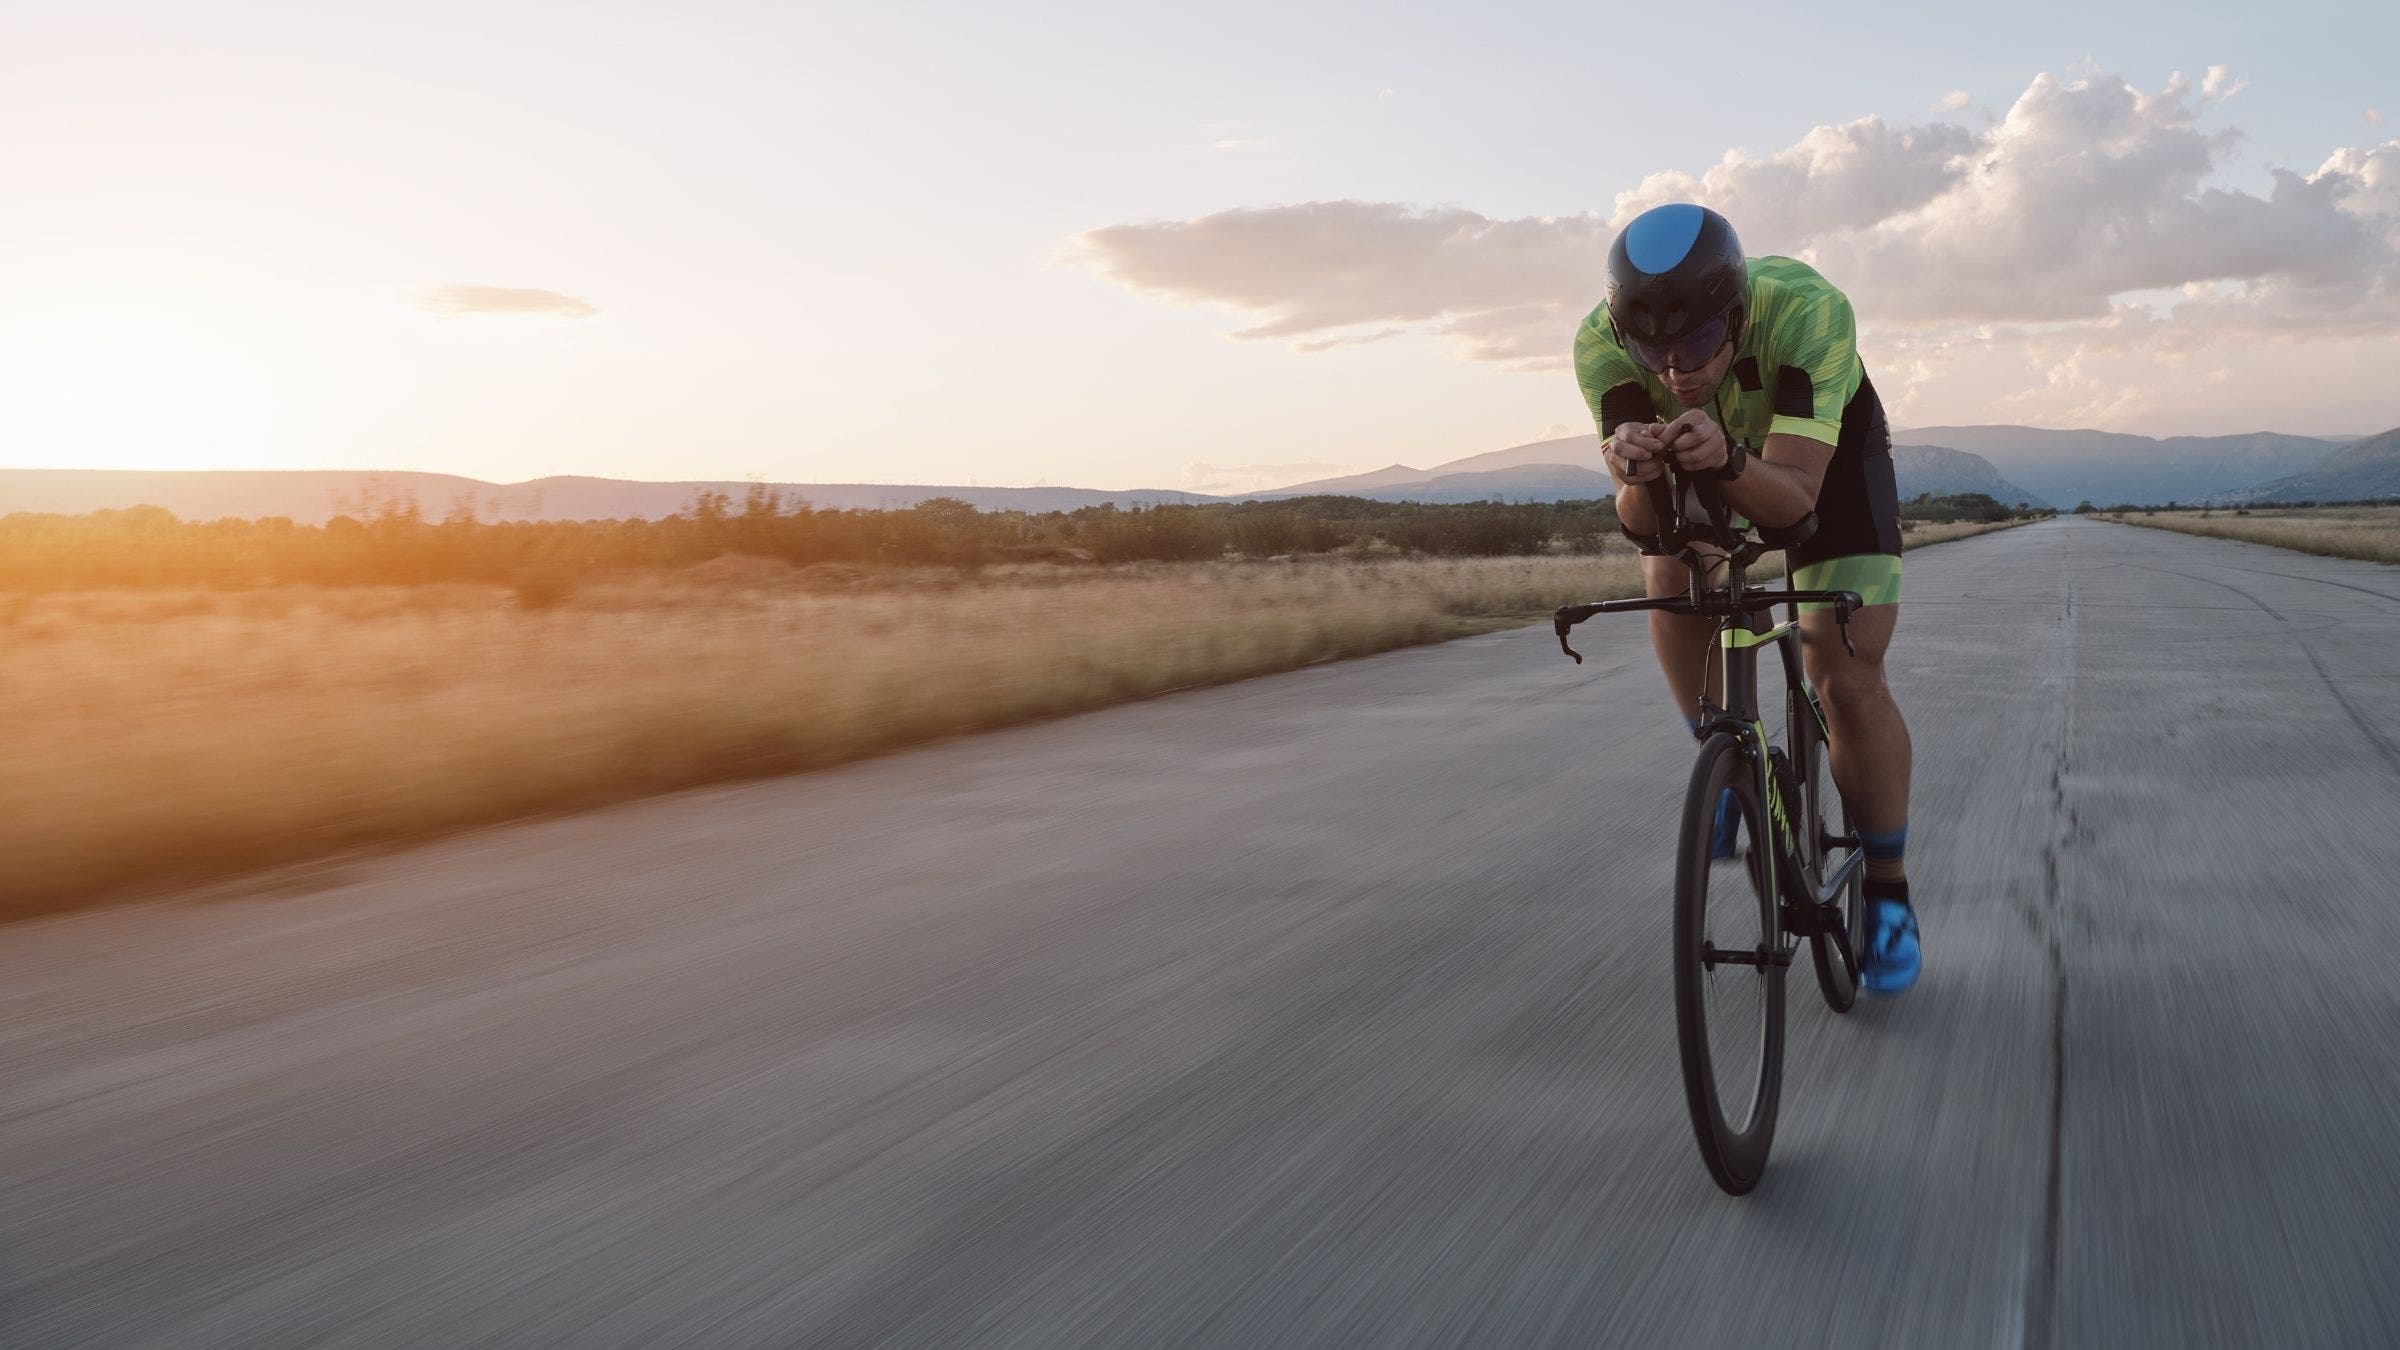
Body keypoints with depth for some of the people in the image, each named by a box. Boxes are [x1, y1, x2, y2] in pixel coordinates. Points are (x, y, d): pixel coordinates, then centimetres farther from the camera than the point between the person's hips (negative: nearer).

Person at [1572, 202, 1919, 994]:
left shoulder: (1807, 311, -41)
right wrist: (1639, 477, -57)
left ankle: (1888, 895, 5)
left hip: (1826, 447, -3)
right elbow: (1637, 520, -35)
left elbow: (1794, 496, -43)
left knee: (1847, 678, -11)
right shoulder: (1601, 343, -34)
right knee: (1668, 574, -25)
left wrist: (1726, 460, -63)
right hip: (1707, 453, 3)